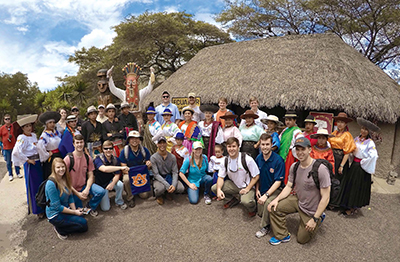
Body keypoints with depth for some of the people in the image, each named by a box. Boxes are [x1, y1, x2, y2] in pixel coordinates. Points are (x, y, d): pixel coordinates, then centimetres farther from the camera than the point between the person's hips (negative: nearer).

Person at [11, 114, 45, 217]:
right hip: (30, 164, -7)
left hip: (38, 162, 7)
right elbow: (17, 152, -23)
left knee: (41, 185, 15)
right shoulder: (22, 138, -13)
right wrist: (27, 160, -15)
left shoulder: (34, 135, 8)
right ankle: (37, 210, 15)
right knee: (33, 187, 3)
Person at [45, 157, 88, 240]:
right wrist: (74, 212, -18)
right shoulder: (51, 183, -23)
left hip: (66, 209, 8)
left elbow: (70, 197, 6)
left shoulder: (65, 179, 1)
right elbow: (57, 207, -21)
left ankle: (60, 227, 10)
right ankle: (59, 230, 3)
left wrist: (75, 209, -7)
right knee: (83, 224, -17)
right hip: (55, 215, -8)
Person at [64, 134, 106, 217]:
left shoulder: (88, 158, -4)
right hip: (73, 190, -3)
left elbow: (90, 176, 0)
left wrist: (87, 189, -18)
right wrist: (77, 194, -17)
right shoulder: (68, 159, -16)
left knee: (101, 191, -23)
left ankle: (90, 206, 6)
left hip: (85, 186, 3)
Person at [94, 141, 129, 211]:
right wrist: (120, 167, -47)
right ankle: (105, 198, 26)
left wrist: (112, 183, -29)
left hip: (110, 181, 3)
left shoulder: (115, 160, -9)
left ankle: (119, 202, -4)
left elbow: (117, 175, -9)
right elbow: (104, 169, -43)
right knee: (105, 208, -9)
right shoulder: (98, 158, -22)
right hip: (101, 184, -3)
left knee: (120, 184, -31)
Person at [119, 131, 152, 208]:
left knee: (145, 195, -15)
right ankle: (130, 198, -9)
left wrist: (149, 165, -26)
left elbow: (148, 168, 0)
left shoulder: (144, 150, -5)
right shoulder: (124, 151, -9)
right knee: (126, 180, -37)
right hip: (129, 173, -1)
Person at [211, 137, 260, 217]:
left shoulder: (247, 159, -22)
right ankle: (233, 200, 15)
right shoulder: (226, 160, -7)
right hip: (234, 185, 5)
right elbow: (221, 177, -2)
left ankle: (252, 208, 6)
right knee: (214, 188, -11)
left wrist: (247, 189, -20)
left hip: (247, 186, -5)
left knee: (245, 201, -36)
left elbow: (256, 176, -14)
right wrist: (219, 189, -20)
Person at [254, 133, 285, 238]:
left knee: (268, 203, -35)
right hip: (262, 190, 6)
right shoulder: (258, 158, -3)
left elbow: (278, 181, -21)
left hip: (275, 190, -6)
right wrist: (257, 189, 1)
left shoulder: (278, 160, -21)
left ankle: (265, 227, -13)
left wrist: (266, 195, -27)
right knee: (260, 213, 9)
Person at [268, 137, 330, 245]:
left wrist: (315, 219, -21)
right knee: (274, 207, -15)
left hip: (311, 211, -5)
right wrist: (277, 199, -17)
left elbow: (325, 198, -23)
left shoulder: (321, 169, -28)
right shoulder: (294, 166, -7)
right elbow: (289, 186, 0)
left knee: (302, 239, 10)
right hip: (297, 200, 5)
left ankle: (319, 219, 30)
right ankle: (282, 235, 6)